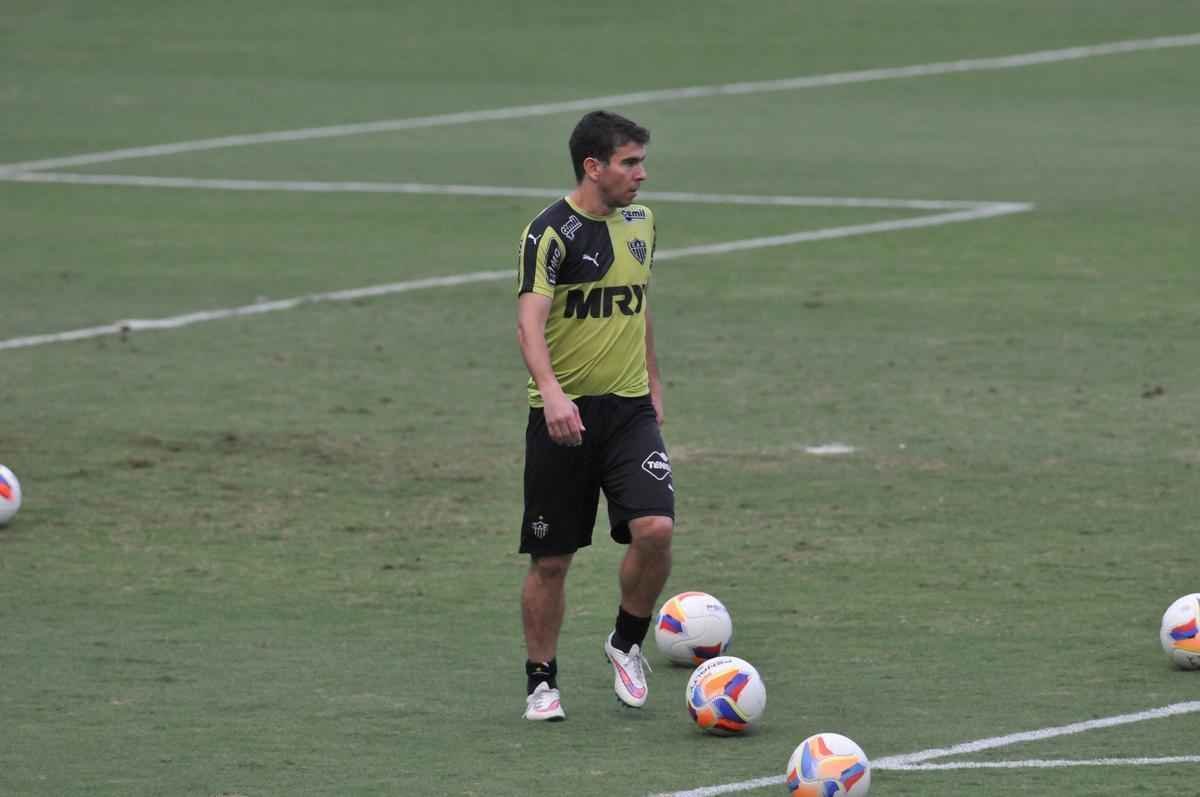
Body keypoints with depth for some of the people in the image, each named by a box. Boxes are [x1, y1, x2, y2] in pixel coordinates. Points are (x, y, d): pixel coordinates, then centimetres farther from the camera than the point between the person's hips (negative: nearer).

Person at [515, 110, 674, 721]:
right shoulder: (552, 232, -13)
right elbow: (530, 322, -25)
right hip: (564, 416, -4)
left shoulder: (639, 223, 8)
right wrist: (552, 392, -39)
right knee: (551, 559, 3)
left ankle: (627, 644, 8)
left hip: (630, 410, 4)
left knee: (655, 529, -16)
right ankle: (541, 682, 20)